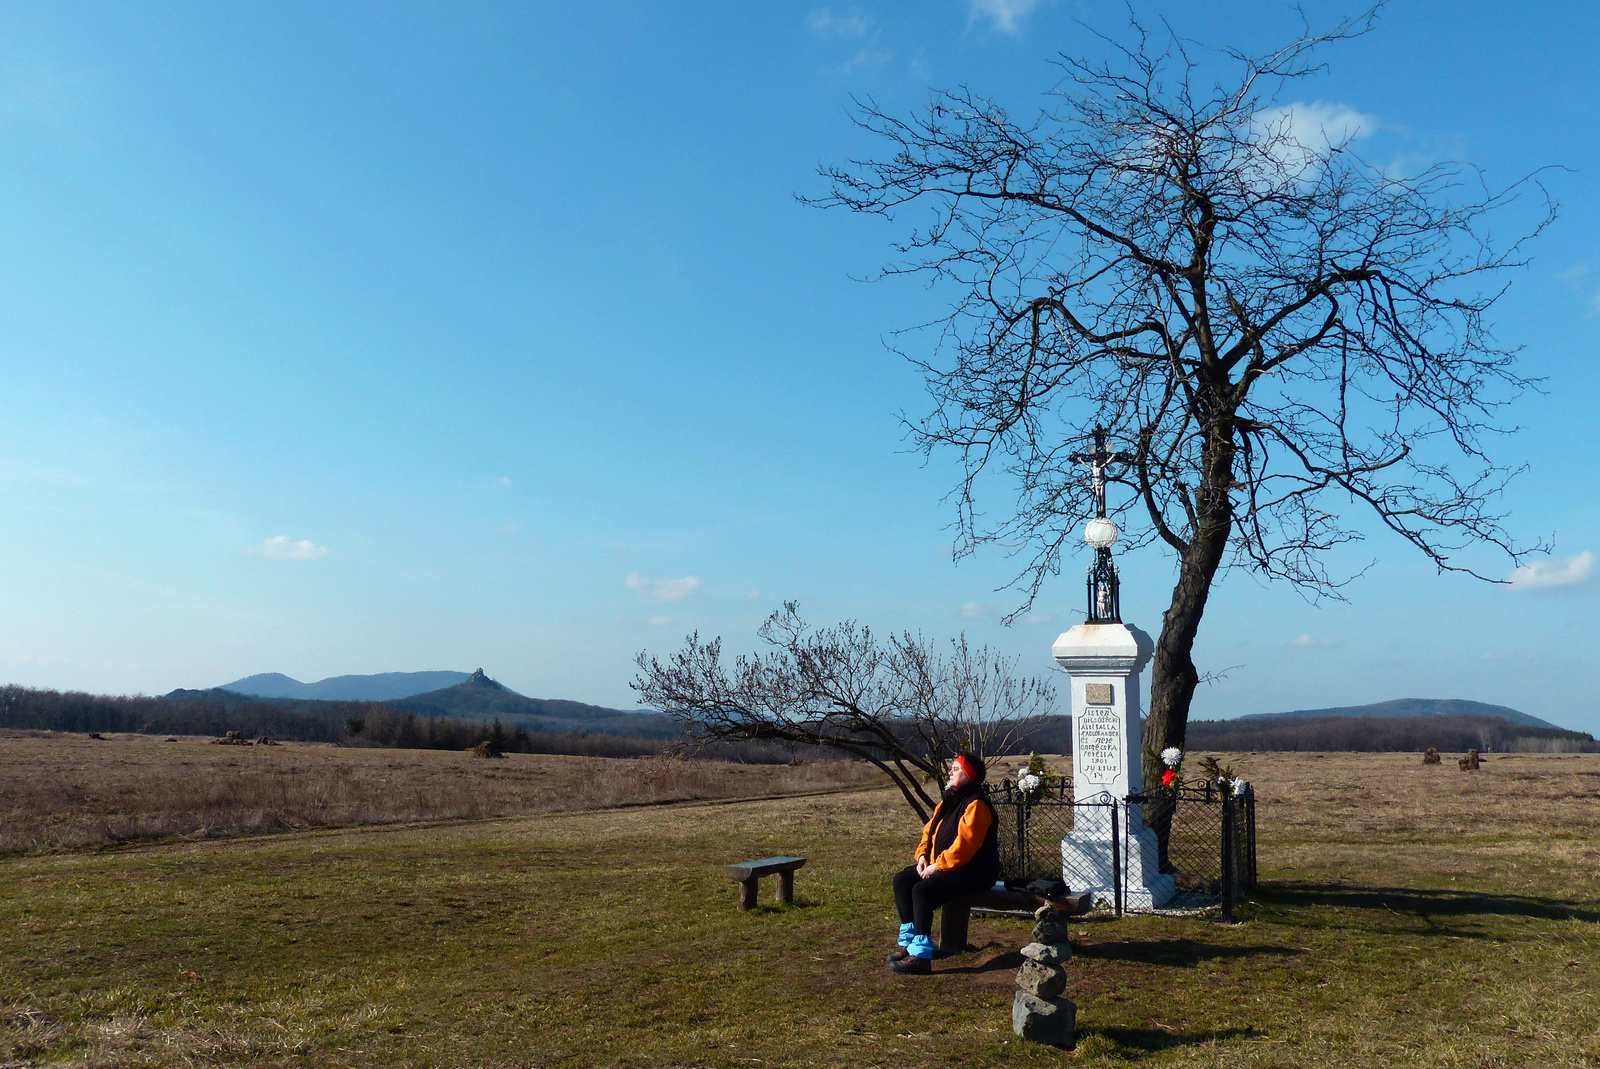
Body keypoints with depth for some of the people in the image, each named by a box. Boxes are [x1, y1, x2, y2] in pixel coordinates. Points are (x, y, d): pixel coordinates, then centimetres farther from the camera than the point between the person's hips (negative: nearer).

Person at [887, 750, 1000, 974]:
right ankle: (909, 942, 4)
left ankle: (921, 955, -25)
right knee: (902, 880, -1)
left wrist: (938, 866, -23)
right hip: (941, 866, 10)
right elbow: (930, 830, 17)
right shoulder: (949, 800, 15)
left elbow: (964, 844, -25)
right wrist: (923, 855, -1)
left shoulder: (976, 805, -16)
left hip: (972, 872, -10)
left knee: (923, 890, -28)